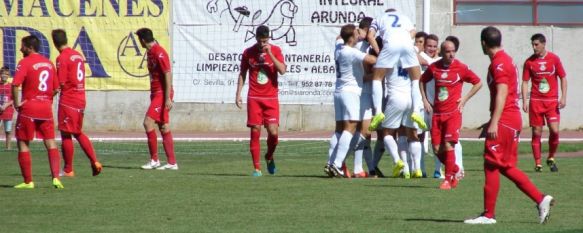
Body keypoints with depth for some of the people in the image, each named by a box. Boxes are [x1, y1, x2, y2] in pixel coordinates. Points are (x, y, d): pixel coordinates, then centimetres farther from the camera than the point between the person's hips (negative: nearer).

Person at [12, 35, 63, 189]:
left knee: (23, 144, 5)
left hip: (28, 107, -5)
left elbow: (15, 84, -21)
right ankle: (56, 177, -8)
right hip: (46, 107, 5)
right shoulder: (48, 63, 11)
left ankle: (28, 182, 3)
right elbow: (56, 88, 14)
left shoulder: (25, 62, -8)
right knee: (51, 144, 6)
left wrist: (17, 103, -10)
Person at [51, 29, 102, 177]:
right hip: (81, 99, 8)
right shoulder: (78, 55, 11)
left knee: (66, 135, 1)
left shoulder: (62, 58, -14)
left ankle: (68, 170, 6)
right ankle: (95, 162, 9)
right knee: (78, 133, 18)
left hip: (67, 101, -8)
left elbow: (61, 83, -18)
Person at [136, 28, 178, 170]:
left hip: (162, 94, -10)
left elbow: (168, 75, -19)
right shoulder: (150, 52, 13)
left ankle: (154, 160, -11)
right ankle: (172, 162, 9)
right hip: (156, 94, 10)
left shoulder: (159, 53, -16)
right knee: (164, 128, 8)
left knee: (148, 122, -15)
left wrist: (168, 98, -22)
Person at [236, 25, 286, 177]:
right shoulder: (248, 52, 3)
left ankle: (269, 157, 20)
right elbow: (242, 74, 12)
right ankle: (257, 168, 1)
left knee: (273, 132, -9)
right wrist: (238, 94, 6)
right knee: (255, 132, -4)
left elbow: (282, 70, -11)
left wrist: (270, 54, -17)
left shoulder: (275, 50, 1)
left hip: (271, 98, 0)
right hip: (254, 98, 0)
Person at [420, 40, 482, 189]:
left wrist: (465, 99, -1)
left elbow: (478, 83, 5)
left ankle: (448, 179, -1)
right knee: (437, 148, 1)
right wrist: (425, 100, 13)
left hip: (453, 112, -4)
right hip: (437, 113, 4)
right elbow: (422, 81, 22)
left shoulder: (461, 68, -5)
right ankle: (454, 169, 27)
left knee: (448, 145, -13)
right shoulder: (434, 68, 3)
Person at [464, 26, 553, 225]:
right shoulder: (505, 60, 19)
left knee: (491, 166, -6)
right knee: (506, 167, 13)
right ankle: (541, 199, 9)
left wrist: (494, 123, -27)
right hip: (512, 119, 10)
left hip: (504, 121, -10)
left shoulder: (499, 63, -13)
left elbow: (502, 94, -22)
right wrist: (492, 121, 32)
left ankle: (488, 215, -4)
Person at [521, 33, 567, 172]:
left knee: (554, 131, -11)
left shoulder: (554, 59, 1)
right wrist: (524, 101, -5)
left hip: (552, 101, -1)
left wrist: (563, 97, -5)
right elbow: (525, 82, 4)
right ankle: (538, 164, 6)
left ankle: (551, 158, 11)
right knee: (537, 133, 0)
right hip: (535, 102, 1)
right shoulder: (529, 62, 2)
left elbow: (563, 78, 5)